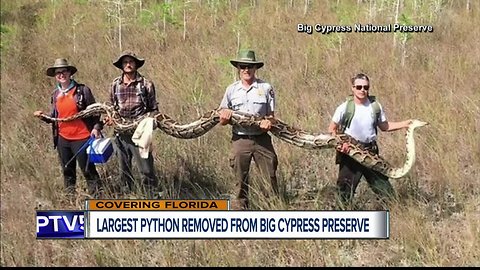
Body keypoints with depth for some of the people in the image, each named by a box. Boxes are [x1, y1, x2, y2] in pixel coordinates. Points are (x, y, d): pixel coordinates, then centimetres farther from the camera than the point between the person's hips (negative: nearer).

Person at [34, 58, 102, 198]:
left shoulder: (82, 90, -7)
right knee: (68, 172, 14)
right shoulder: (55, 94, 8)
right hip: (63, 139, 6)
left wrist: (96, 127, -17)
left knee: (88, 170, -3)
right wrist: (44, 117, -2)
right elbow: (55, 117, 16)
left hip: (81, 138, -5)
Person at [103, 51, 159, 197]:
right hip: (121, 134, 4)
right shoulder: (115, 84, 7)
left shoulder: (146, 84, -2)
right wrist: (109, 118, -1)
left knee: (146, 169, -6)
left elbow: (154, 108, 3)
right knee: (124, 170, 13)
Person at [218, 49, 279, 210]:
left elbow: (271, 115, 6)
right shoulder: (231, 90, 7)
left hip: (262, 139, -1)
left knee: (270, 176, -1)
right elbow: (222, 120, 11)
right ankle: (240, 206, 14)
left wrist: (269, 122, -17)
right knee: (240, 179, 6)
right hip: (240, 140, 1)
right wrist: (225, 117, -13)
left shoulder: (266, 88, 3)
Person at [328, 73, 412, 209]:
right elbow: (332, 129, -1)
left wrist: (404, 124, 2)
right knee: (346, 188, 2)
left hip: (371, 151, 3)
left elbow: (384, 126, 13)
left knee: (382, 182, 6)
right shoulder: (345, 108, -10)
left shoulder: (375, 106, -1)